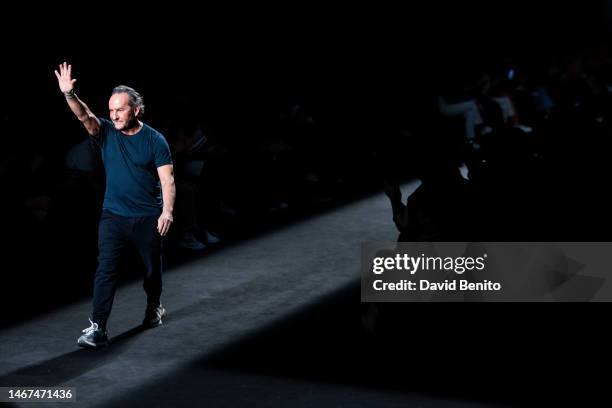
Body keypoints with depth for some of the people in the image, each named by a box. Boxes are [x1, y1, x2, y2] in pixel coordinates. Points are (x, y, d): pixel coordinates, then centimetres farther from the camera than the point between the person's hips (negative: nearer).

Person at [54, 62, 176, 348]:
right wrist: (69, 94, -41)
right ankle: (98, 327, -9)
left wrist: (167, 211, -23)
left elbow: (167, 179, -10)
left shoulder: (154, 140, -8)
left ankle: (154, 307, 42)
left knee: (153, 267, 16)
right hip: (113, 216, 1)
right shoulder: (106, 133, -3)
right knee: (105, 270, -8)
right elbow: (84, 116, -21)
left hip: (148, 217, -1)